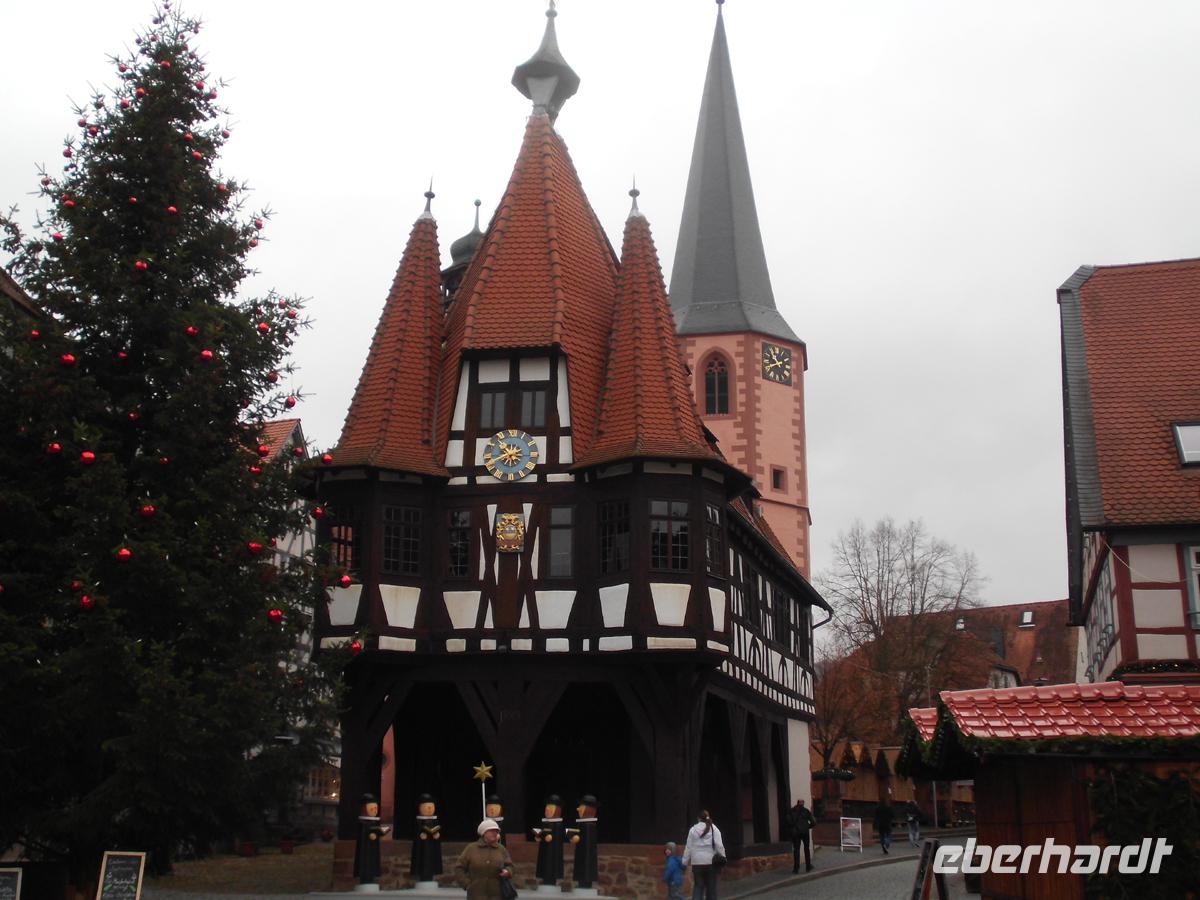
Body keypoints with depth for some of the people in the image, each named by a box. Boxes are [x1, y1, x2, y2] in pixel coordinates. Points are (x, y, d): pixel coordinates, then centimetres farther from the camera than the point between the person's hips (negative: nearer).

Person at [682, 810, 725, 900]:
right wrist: (723, 857, 0)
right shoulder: (714, 828, -3)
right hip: (711, 862, -1)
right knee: (711, 886, 10)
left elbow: (688, 847, 3)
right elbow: (719, 845, -9)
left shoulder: (693, 829, 1)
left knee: (698, 886, 7)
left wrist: (685, 861, 9)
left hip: (697, 862, 1)